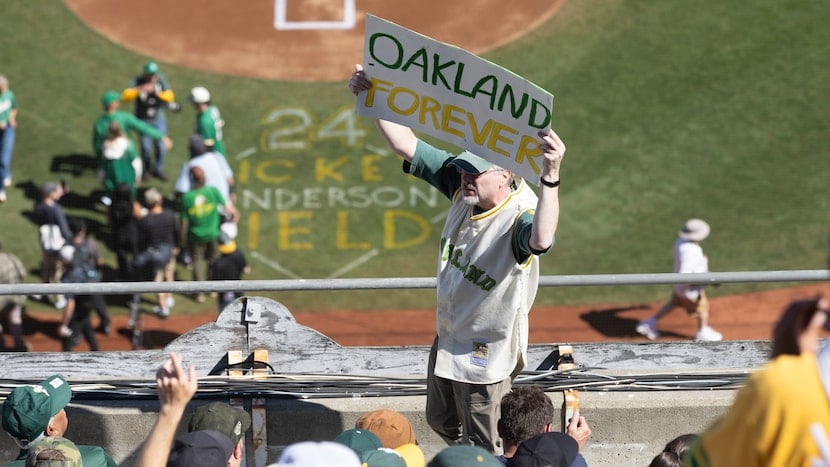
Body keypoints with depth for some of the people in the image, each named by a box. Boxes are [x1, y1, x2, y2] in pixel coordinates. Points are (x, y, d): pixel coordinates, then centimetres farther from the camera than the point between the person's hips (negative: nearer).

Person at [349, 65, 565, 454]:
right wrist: (372, 96, -11)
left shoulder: (521, 213, -34)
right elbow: (406, 145, -4)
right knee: (442, 422, 28)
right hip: (447, 340, 8)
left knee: (485, 450, 8)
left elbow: (540, 240, -60)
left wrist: (550, 176, -73)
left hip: (487, 352, -8)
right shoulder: (463, 184, -11)